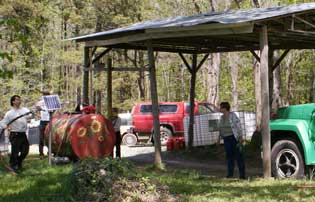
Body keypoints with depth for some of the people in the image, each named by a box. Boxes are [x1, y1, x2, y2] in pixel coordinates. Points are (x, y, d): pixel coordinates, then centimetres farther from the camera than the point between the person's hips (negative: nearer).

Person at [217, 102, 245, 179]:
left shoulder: (232, 116, -12)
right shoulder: (222, 117, 9)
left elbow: (238, 126, -14)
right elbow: (221, 129, 17)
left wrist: (240, 137, -19)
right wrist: (219, 138, 13)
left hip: (235, 138, -7)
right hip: (227, 139, 7)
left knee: (239, 156, -3)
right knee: (229, 156, 6)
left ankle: (242, 175, -1)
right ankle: (230, 174, 9)